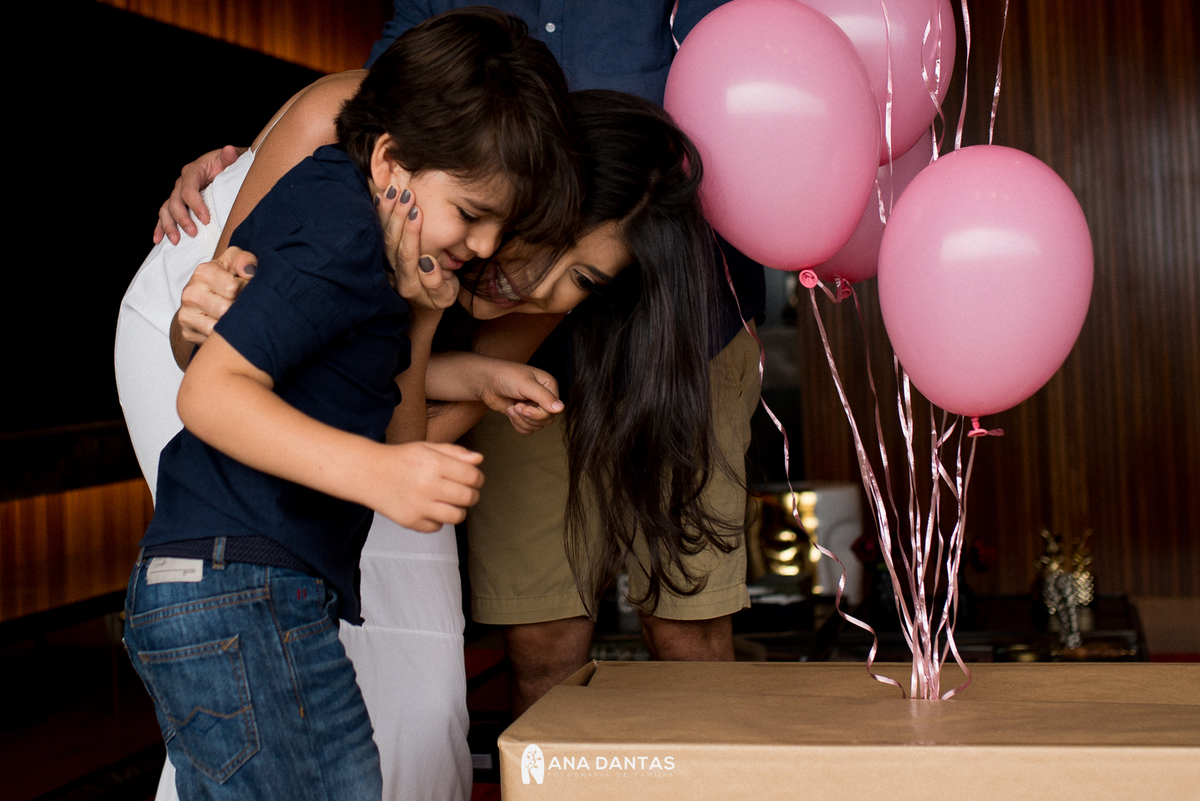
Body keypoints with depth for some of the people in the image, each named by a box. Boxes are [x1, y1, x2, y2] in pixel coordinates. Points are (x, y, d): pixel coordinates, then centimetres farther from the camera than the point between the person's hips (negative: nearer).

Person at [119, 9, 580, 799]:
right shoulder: (341, 235, -14)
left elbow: (396, 431, 20)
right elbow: (210, 391, -24)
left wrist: (420, 325, 4)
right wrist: (376, 471, -33)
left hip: (289, 597, 10)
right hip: (230, 589, -10)